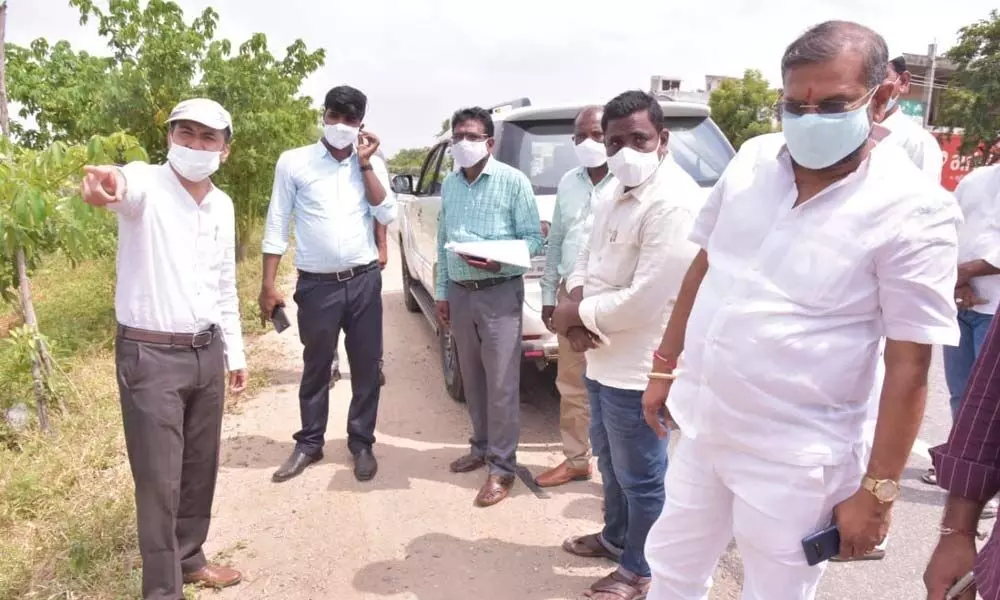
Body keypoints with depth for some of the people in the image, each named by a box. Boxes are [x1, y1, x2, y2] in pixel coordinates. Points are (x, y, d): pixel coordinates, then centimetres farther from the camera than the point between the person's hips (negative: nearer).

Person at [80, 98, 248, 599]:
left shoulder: (223, 205, 7)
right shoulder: (146, 185, -11)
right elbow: (127, 187, -39)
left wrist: (234, 352, 16)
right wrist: (109, 183, -63)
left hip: (206, 352, 6)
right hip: (150, 355, -6)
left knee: (201, 466, 17)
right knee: (160, 481, 3)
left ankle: (189, 558, 38)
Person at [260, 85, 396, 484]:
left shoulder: (372, 164, 6)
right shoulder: (293, 162, 0)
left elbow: (388, 216, -6)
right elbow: (277, 226, 0)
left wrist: (365, 164, -8)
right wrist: (268, 285, -4)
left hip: (364, 281, 2)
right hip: (316, 285, -1)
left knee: (366, 367, 8)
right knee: (315, 368, 11)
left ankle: (362, 444, 24)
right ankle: (309, 444, 28)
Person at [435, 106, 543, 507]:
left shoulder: (513, 181, -6)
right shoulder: (449, 184, 12)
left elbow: (534, 239, -6)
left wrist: (500, 261, -23)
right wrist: (441, 293, 13)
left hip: (499, 293, -6)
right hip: (460, 293, 6)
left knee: (502, 384, -4)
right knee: (472, 379, 15)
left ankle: (502, 468, 5)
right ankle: (482, 447, 30)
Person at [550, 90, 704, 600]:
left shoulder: (674, 202, -22)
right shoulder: (619, 195, 10)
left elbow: (644, 301, -27)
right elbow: (587, 257, 14)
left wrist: (577, 314, -14)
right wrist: (578, 298, -8)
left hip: (639, 365, -10)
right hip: (603, 355, 10)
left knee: (640, 476, 9)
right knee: (608, 457, 26)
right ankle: (615, 537, 48)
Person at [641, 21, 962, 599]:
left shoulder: (913, 210, -16)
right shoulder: (752, 160, -2)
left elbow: (910, 364, -14)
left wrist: (878, 490, -12)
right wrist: (665, 366, 11)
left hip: (794, 458, -4)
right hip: (701, 424, 5)